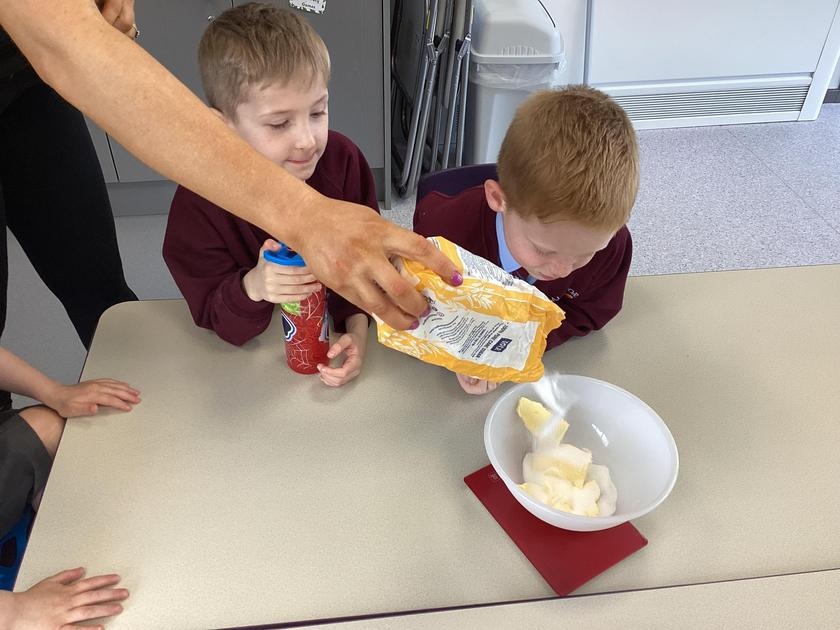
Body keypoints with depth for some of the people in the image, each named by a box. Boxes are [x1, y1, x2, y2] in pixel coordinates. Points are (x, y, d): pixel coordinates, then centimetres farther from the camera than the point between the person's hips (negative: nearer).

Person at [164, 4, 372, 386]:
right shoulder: (198, 201, -20)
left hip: (338, 329, 0)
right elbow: (218, 321, -14)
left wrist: (357, 329, -23)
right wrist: (252, 288, -35)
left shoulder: (343, 159, -15)